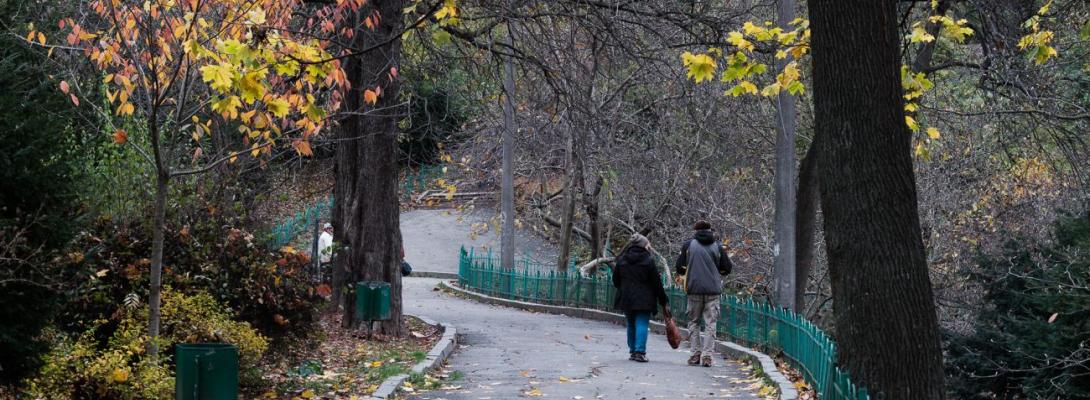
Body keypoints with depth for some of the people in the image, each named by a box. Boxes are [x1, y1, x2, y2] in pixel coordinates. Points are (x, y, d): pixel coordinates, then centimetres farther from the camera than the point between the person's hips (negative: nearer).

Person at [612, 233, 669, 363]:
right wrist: (662, 300, 2)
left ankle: (632, 351, 19)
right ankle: (640, 351, -13)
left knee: (631, 325, 14)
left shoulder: (621, 259, 5)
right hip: (644, 299, -4)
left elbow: (616, 280, 12)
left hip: (626, 298, 4)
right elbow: (656, 282, -5)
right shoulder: (648, 260, -8)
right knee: (642, 324, -4)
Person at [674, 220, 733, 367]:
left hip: (694, 289, 0)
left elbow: (679, 268, 2)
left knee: (694, 322, 12)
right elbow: (727, 268, 7)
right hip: (713, 290, 0)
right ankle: (707, 356, -5)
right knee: (710, 323, 3)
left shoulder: (688, 245, 1)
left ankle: (695, 354, 6)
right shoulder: (718, 246, 4)